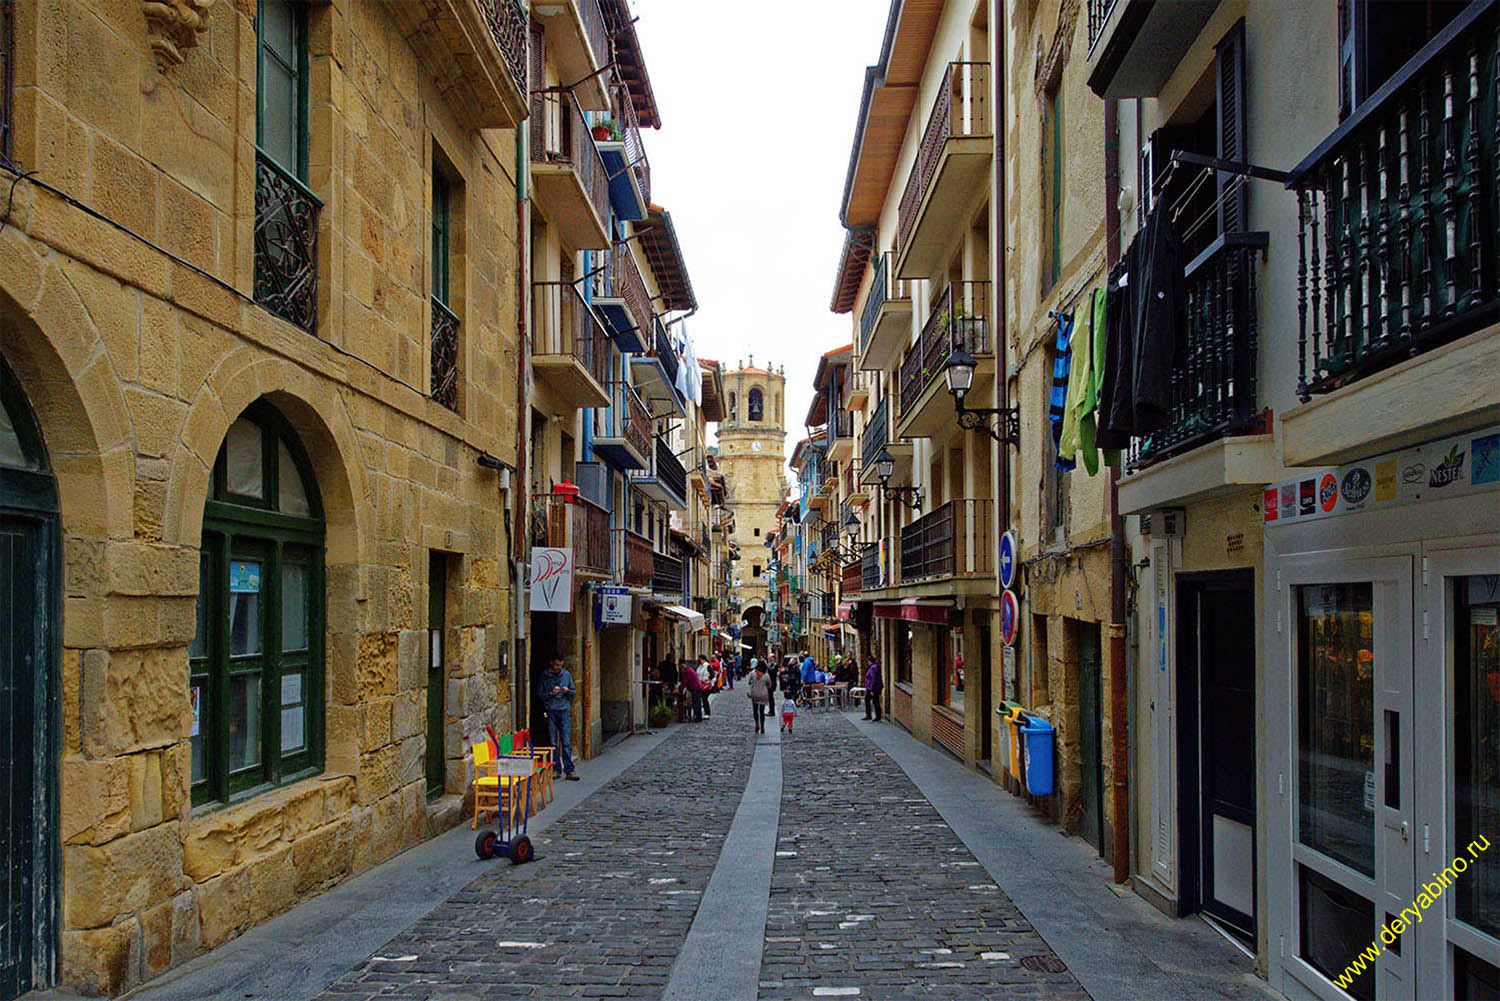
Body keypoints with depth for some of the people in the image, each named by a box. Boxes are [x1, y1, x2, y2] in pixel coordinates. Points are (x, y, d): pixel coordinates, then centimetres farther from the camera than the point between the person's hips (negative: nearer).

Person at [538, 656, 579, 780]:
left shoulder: (566, 675, 8)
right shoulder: (544, 676, 3)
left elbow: (573, 691, 14)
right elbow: (540, 694, 4)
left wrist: (567, 691, -7)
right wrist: (551, 694, -13)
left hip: (564, 710, 1)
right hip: (550, 711, -1)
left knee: (566, 742, -4)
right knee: (553, 742, 2)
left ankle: (569, 770, -5)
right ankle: (556, 769, 9)